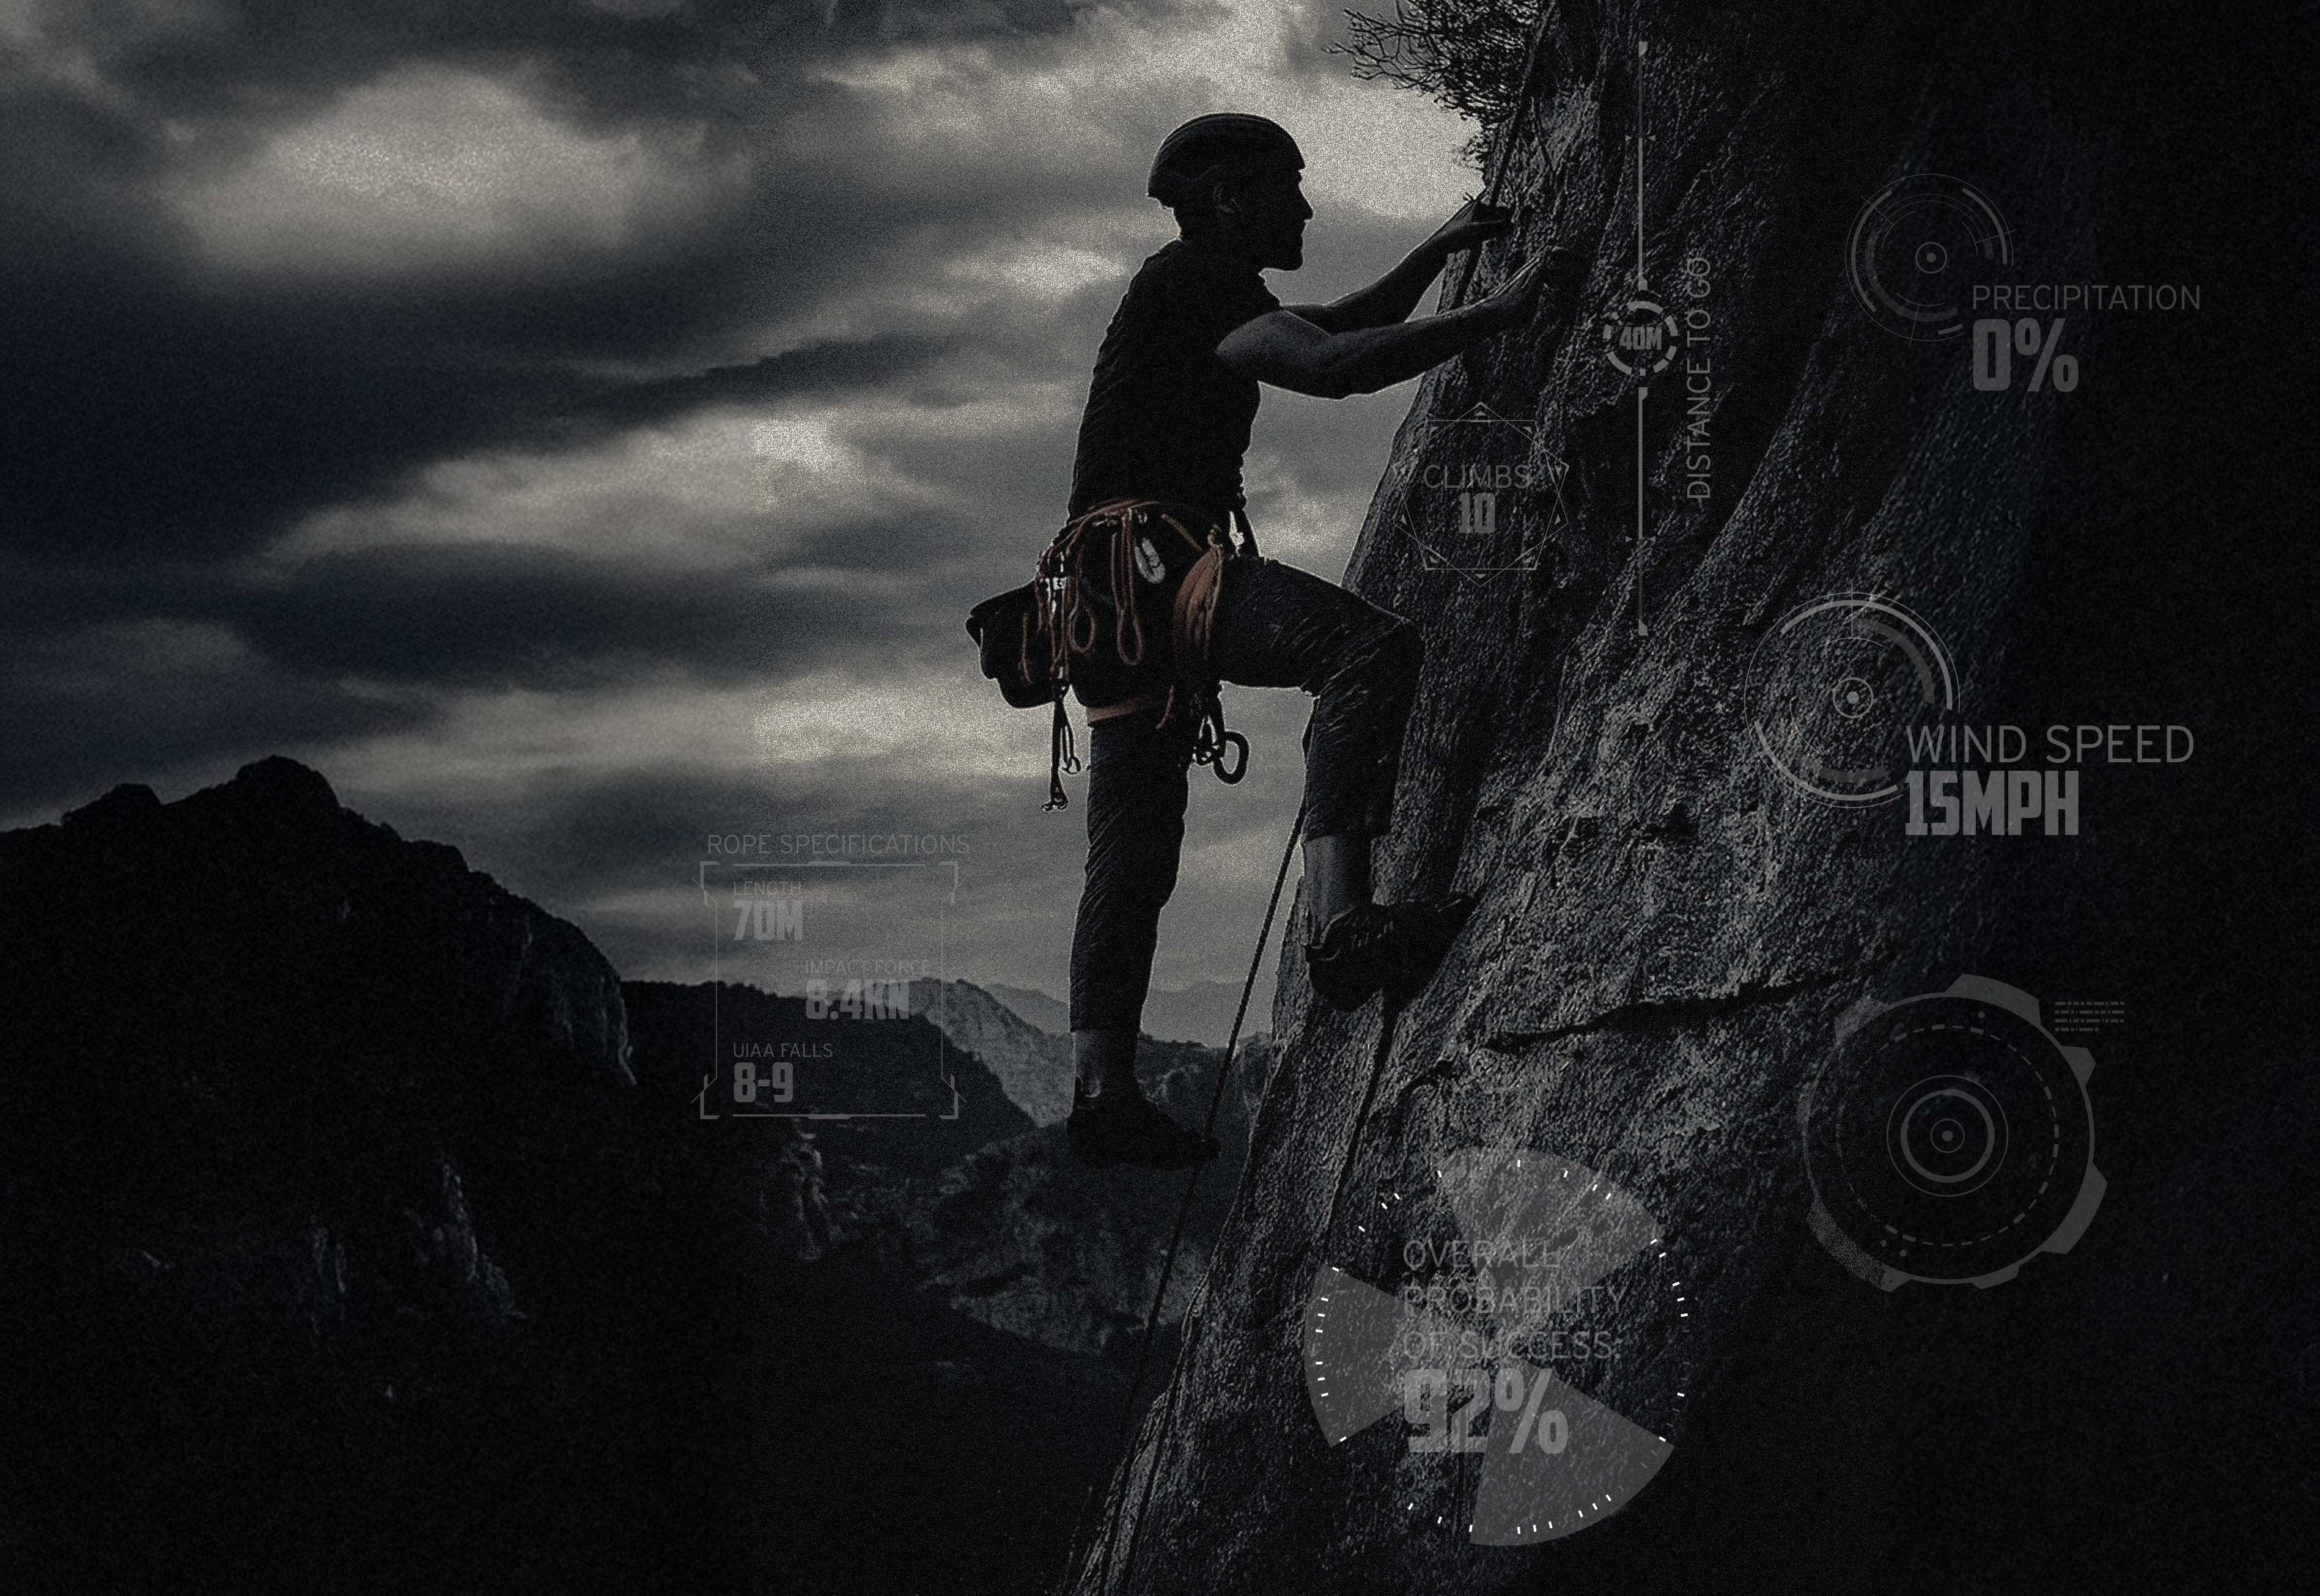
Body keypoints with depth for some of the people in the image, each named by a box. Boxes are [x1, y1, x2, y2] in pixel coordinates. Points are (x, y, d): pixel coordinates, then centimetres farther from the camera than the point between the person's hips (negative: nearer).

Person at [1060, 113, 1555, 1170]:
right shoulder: (1193, 281, -4)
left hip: (1121, 604, 11)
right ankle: (1340, 924, -41)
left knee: (1134, 852, 7)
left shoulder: (1196, 292, 28)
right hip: (1147, 557, -11)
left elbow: (1345, 326, 42)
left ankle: (1100, 1090, 4)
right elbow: (1334, 366, -20)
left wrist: (1437, 251, 33)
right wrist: (1500, 312, -16)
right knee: (1368, 646, -29)